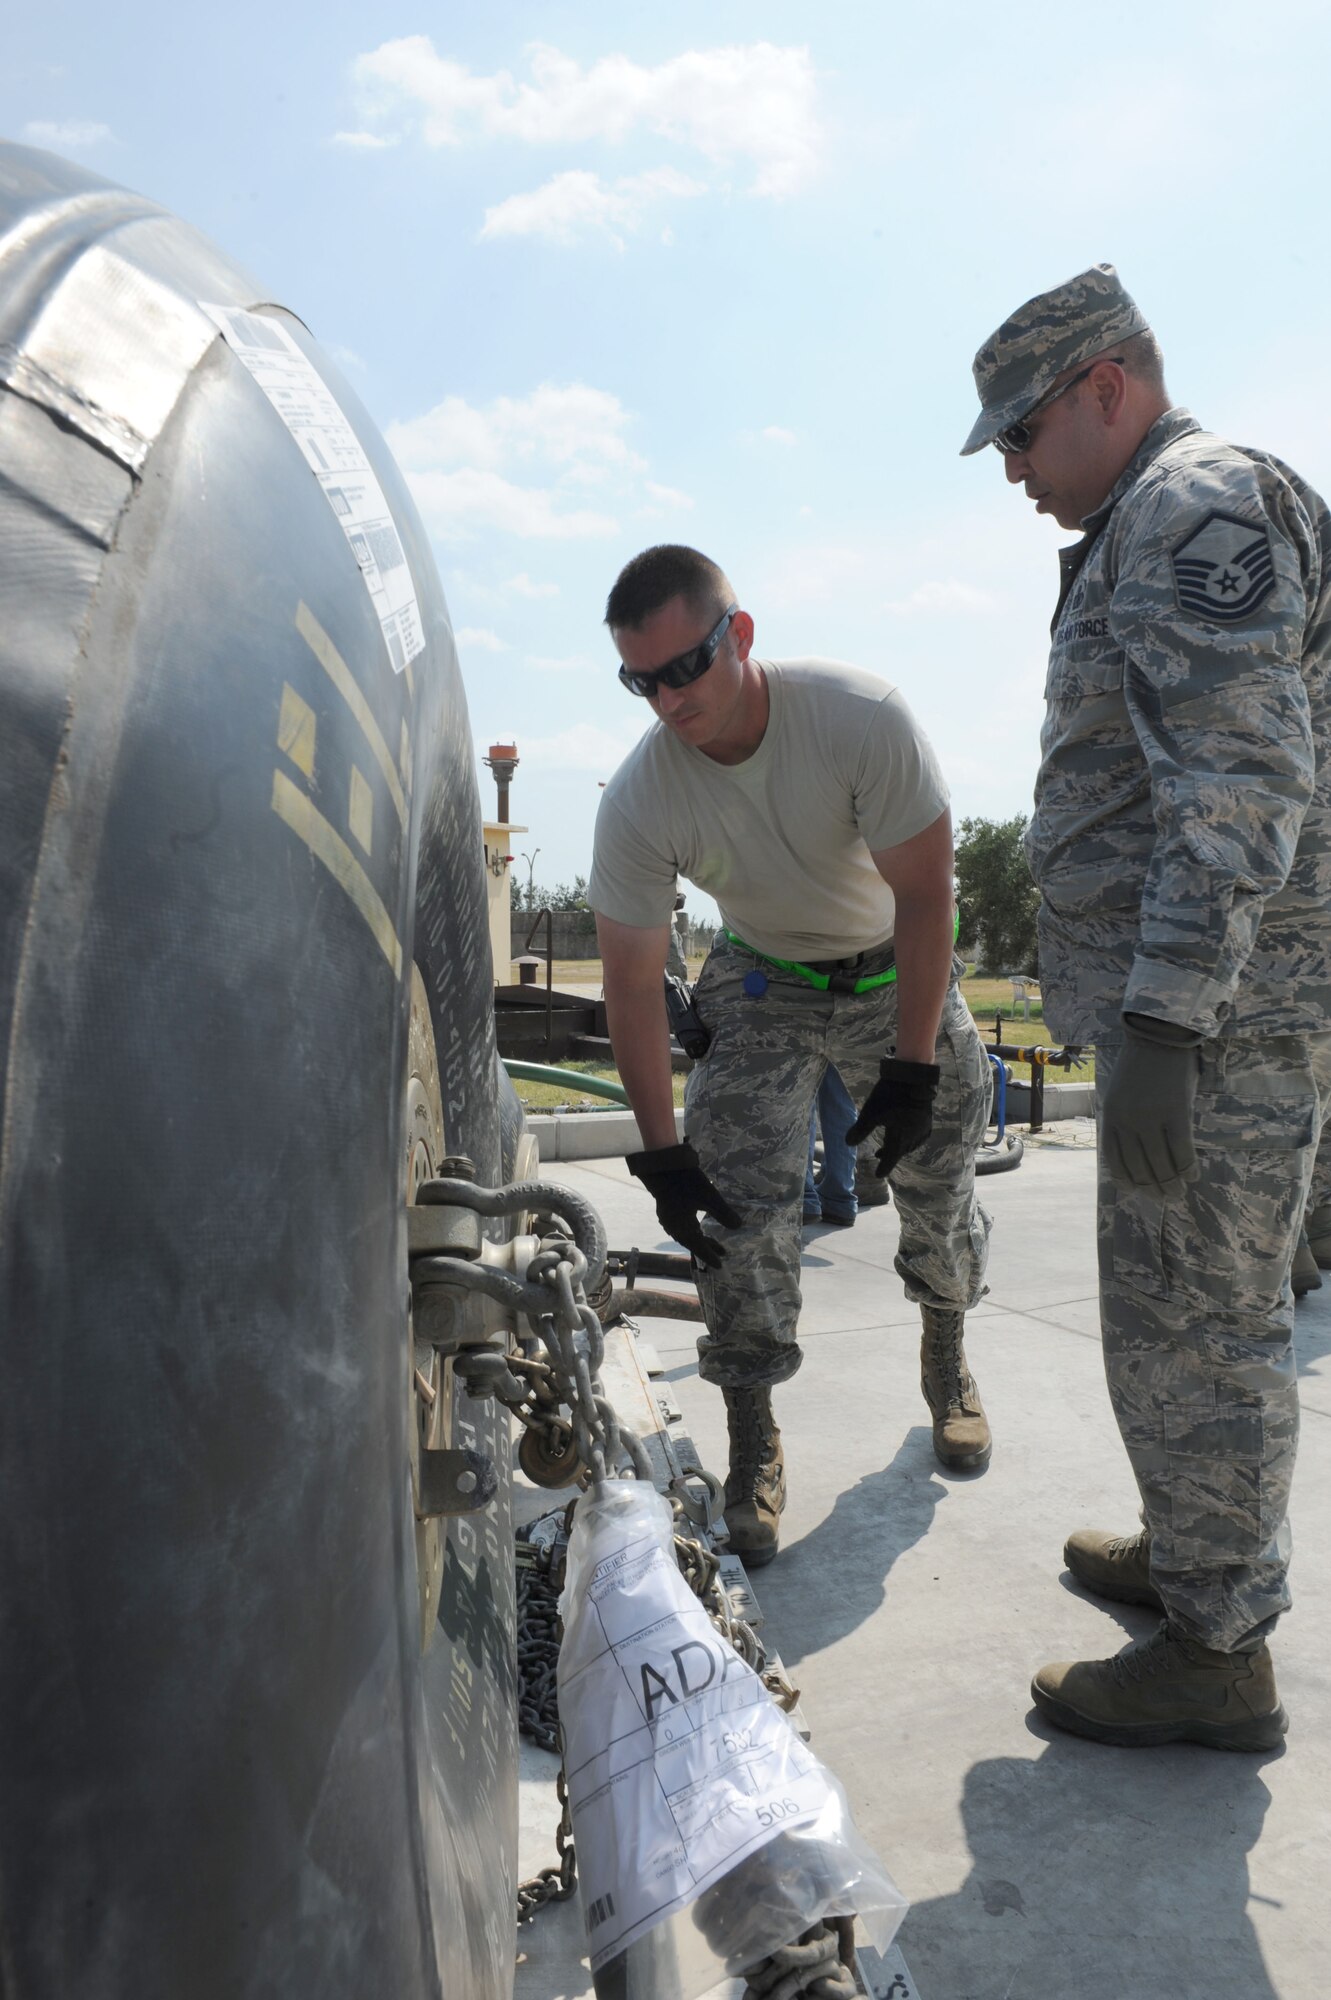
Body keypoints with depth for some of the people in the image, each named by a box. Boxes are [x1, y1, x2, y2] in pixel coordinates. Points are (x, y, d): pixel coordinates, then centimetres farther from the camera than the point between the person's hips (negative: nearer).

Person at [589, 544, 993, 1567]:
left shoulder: (863, 716, -30)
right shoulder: (638, 801, -25)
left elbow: (923, 892, -22)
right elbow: (631, 981, -18)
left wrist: (913, 1066, -22)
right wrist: (659, 1151, -20)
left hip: (898, 969, 0)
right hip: (765, 983, 1)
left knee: (940, 1166, 6)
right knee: (738, 1199, -12)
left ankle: (947, 1357, 35)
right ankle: (754, 1443, 2)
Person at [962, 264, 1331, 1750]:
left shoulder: (1198, 506, -10)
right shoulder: (1150, 534, 23)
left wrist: (1164, 1023, -27)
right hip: (1187, 1004, 11)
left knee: (1192, 1322, -2)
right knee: (1188, 1307, 19)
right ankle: (1195, 1553, 35)